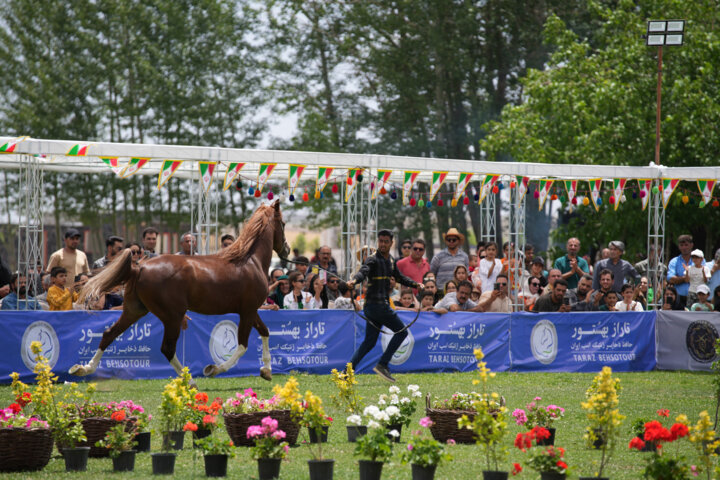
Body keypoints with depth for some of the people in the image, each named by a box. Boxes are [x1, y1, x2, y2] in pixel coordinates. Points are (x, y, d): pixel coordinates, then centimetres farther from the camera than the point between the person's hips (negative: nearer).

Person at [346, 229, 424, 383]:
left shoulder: (391, 261, 17)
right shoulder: (373, 260, -9)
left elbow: (400, 277, 32)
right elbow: (363, 272, -27)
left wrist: (415, 284, 19)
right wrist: (354, 280, -48)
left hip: (382, 305, 8)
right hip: (376, 304, -8)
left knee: (369, 341, 8)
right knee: (401, 332, -4)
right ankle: (382, 365, -4)